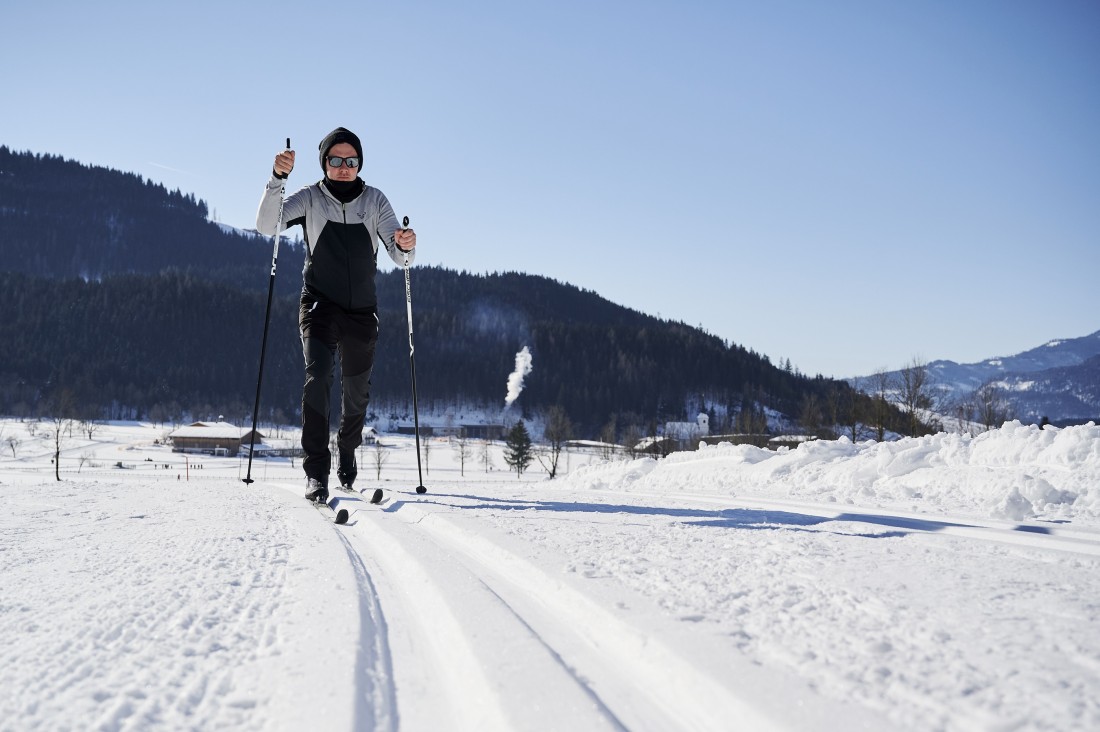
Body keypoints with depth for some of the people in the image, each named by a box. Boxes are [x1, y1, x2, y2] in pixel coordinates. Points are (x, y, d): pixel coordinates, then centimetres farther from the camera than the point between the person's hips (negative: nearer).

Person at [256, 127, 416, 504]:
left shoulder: (374, 200, 2)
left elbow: (399, 255, -4)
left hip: (362, 310, 2)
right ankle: (316, 472, -19)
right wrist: (277, 178, -31)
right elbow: (266, 225, -17)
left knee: (357, 391, 10)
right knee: (317, 378, -20)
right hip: (320, 306, -2)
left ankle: (347, 451, 37)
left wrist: (406, 245, -28)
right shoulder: (310, 198, -3)